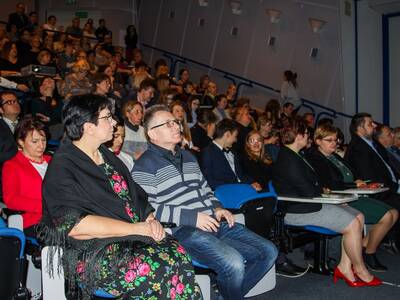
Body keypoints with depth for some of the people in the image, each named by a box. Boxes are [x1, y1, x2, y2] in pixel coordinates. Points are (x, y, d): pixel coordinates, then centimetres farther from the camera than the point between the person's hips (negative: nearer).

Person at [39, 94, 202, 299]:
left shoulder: (107, 157, 19)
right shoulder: (63, 166, -6)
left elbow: (137, 196, 21)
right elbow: (75, 225, -17)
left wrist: (150, 220, -2)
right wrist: (135, 228, -17)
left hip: (131, 237, 7)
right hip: (91, 251, -6)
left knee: (177, 254, -22)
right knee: (157, 269, -31)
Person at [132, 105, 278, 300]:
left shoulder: (187, 156, 24)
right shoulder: (146, 165, -3)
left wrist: (217, 208, 8)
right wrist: (191, 217, -17)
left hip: (213, 222, 8)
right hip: (182, 230, -8)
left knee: (268, 251, 1)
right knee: (233, 263, -30)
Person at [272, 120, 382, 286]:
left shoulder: (292, 155, 15)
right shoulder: (289, 160, -19)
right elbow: (309, 192, -19)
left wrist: (319, 190, 1)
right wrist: (322, 190, -1)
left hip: (307, 203, 11)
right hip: (297, 210, -11)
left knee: (358, 217, 3)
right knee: (352, 224, -15)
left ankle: (345, 266, 3)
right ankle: (360, 269, 5)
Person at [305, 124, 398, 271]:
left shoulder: (335, 156, 20)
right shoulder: (314, 159, -9)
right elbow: (330, 185, -18)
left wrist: (358, 182, -1)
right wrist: (355, 184, -8)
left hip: (352, 195, 10)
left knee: (394, 213, 1)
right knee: (386, 216, -17)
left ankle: (363, 247, 5)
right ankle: (369, 255, 2)